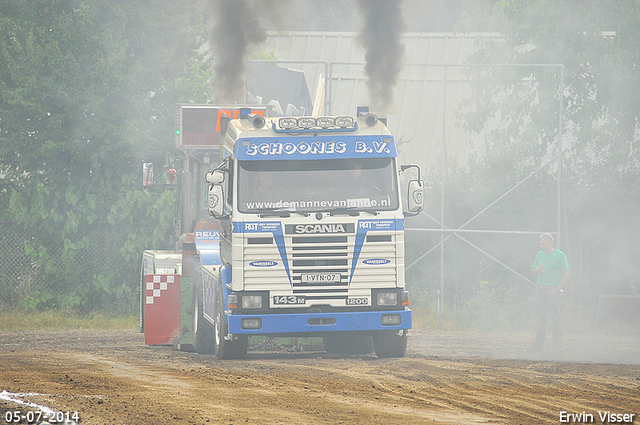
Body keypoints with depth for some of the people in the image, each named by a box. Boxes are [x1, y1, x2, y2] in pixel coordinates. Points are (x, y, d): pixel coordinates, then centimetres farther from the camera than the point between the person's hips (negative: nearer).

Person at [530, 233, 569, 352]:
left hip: (553, 289, -5)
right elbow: (533, 270, 21)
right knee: (541, 317, 4)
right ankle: (538, 344, 5)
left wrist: (558, 289, -14)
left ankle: (557, 345, -6)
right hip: (540, 288, 5)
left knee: (556, 317, -7)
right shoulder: (540, 254, 16)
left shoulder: (559, 255, 0)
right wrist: (537, 270, -3)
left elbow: (566, 274, -4)